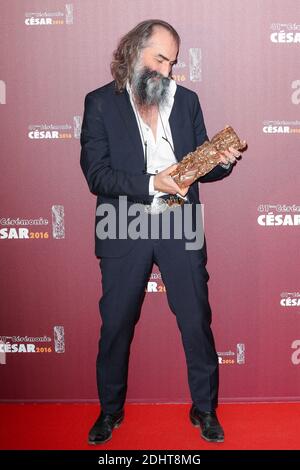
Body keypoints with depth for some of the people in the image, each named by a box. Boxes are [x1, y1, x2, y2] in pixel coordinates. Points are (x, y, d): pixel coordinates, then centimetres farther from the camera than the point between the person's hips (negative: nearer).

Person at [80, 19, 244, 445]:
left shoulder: (186, 99, 9)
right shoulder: (100, 102, -1)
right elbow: (96, 174, -9)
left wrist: (223, 161, -10)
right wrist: (152, 183, -20)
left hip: (180, 227, 2)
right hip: (125, 230, -2)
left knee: (197, 321, 7)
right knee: (116, 324, 10)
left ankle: (205, 408, 29)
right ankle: (110, 410, 32)